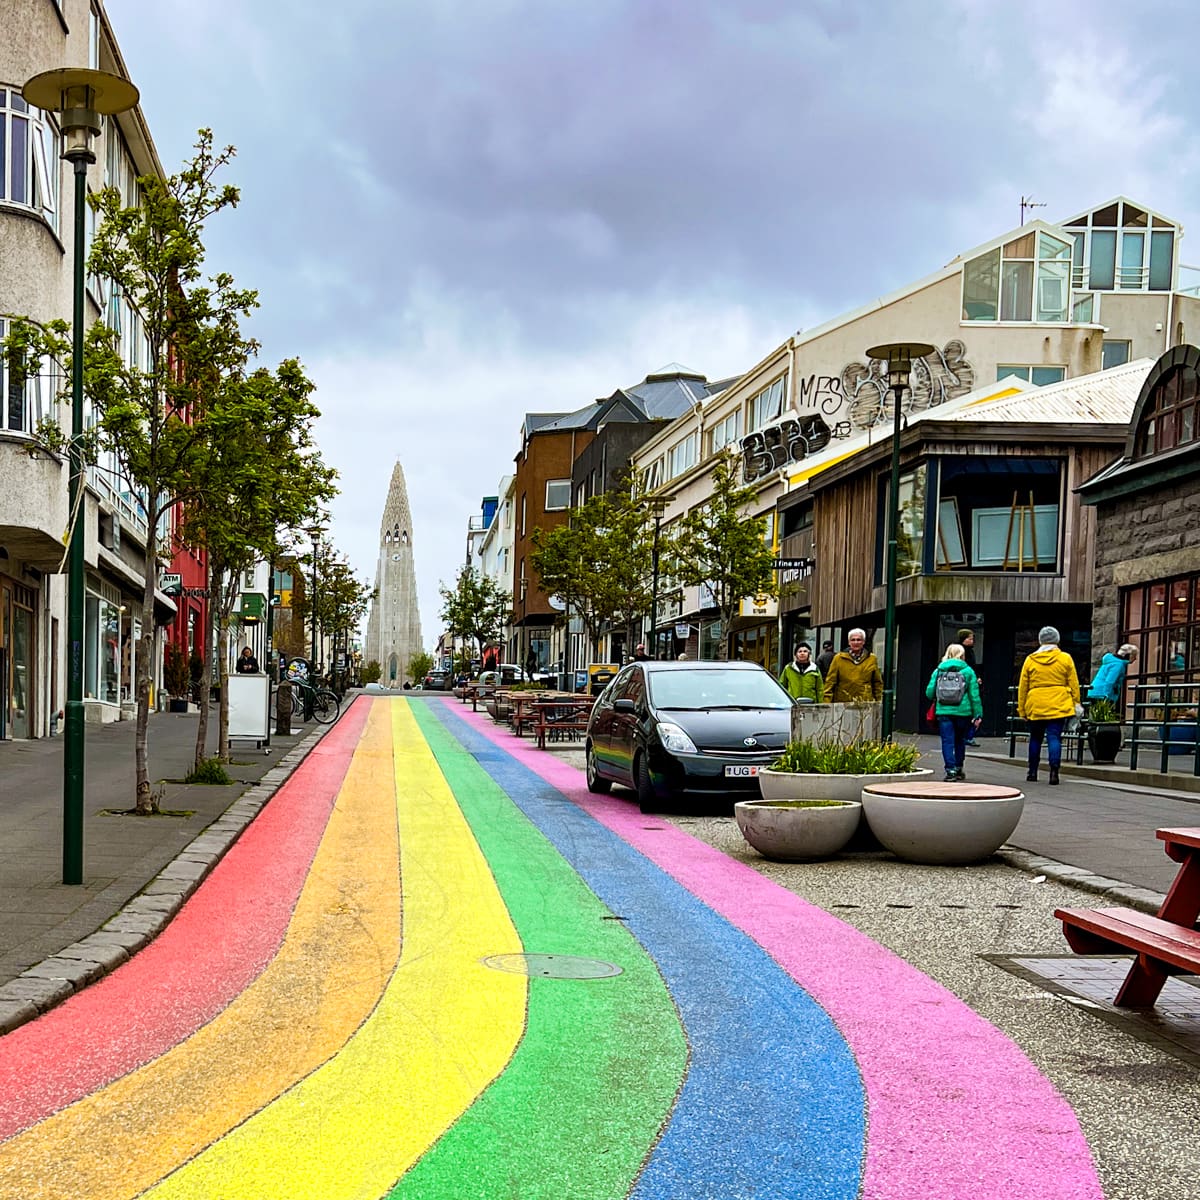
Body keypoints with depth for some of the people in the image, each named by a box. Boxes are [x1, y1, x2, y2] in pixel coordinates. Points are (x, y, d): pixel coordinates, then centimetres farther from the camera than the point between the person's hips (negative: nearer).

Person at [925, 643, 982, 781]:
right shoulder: (968, 671, 0)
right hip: (963, 712, 0)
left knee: (947, 742, 2)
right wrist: (978, 715, 1)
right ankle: (958, 769, 28)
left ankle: (950, 770, -7)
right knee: (960, 741, 17)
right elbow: (974, 695, -2)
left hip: (943, 712, 0)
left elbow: (929, 693, 2)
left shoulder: (938, 671, 4)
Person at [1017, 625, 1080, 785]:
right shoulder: (1065, 659, 1)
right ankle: (1054, 771, -16)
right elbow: (1073, 684, 4)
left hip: (1035, 706, 1)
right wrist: (1076, 703, 12)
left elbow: (1022, 687, 5)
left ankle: (1032, 772, 20)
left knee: (1035, 739, 14)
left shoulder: (1030, 660, 3)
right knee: (1054, 737, -3)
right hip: (1058, 706, -1)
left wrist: (1021, 710, 12)